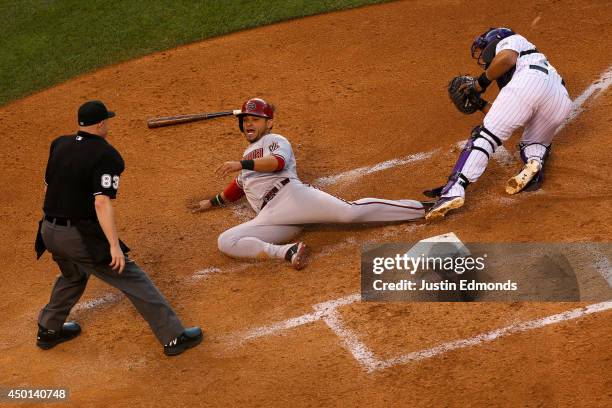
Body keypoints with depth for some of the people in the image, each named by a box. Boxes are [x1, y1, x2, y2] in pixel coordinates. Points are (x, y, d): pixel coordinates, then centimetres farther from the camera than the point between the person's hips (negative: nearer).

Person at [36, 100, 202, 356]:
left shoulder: (59, 145, 7)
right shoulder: (106, 155, -15)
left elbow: (48, 185, 16)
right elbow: (102, 202, -24)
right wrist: (114, 245, -26)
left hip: (49, 231, 8)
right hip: (82, 236, -8)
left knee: (72, 276, 35)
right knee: (134, 281, -1)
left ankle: (48, 331, 44)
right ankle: (174, 337, 0)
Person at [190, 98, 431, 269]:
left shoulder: (274, 140, 15)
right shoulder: (248, 154, 40)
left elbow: (278, 162, -9)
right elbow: (239, 186, 54)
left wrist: (241, 165, -18)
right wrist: (213, 202, 59)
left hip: (292, 195, -6)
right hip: (270, 216, 6)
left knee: (349, 211, -30)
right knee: (226, 242, -20)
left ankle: (423, 208, -26)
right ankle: (288, 252, -36)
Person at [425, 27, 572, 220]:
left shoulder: (510, 40, 25)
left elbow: (507, 58, -3)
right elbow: (505, 118, 35)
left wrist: (482, 81, 10)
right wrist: (479, 104, 36)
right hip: (561, 99, 8)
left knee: (484, 135, -8)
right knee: (533, 142, 27)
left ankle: (454, 189, -24)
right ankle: (535, 161, -9)